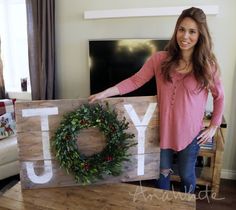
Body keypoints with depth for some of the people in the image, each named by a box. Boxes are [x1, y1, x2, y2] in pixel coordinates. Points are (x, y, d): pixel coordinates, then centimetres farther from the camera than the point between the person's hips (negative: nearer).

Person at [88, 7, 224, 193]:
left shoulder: (208, 65, -8)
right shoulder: (160, 59, -8)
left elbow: (219, 97, 4)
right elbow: (135, 80, -8)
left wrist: (213, 127, 1)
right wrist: (106, 93, -17)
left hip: (191, 133, -1)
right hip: (163, 129, 1)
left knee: (187, 176, 19)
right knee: (163, 172, 20)